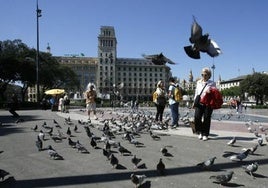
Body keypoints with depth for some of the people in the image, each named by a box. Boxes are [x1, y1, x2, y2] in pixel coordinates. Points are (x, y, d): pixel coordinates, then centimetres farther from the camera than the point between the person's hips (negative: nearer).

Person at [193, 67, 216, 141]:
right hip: (199, 102, 2)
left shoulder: (212, 83, 8)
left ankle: (205, 134, 11)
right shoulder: (198, 82, 19)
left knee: (206, 119, -1)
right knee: (197, 117, -11)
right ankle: (199, 132, 8)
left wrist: (210, 93, -15)